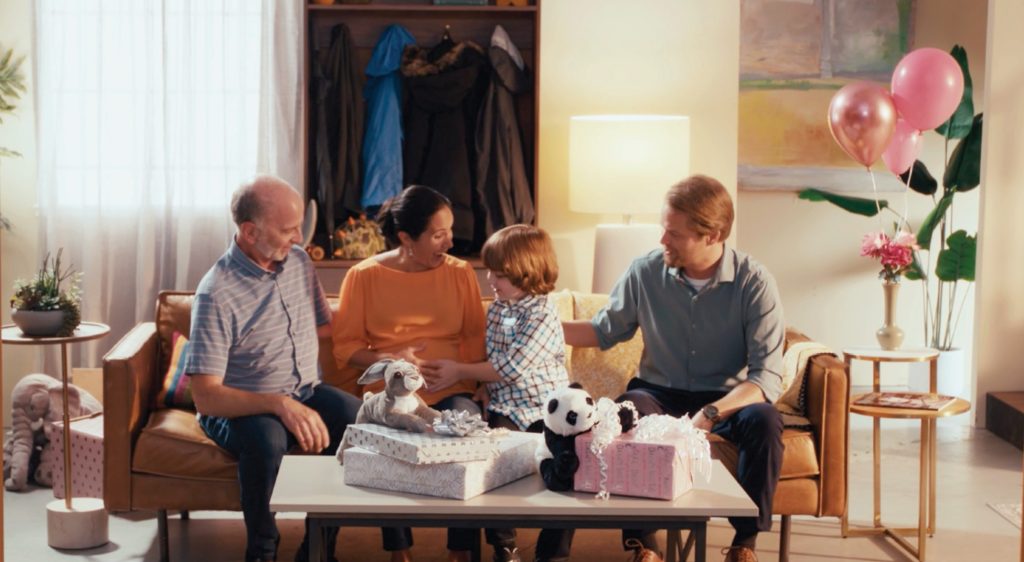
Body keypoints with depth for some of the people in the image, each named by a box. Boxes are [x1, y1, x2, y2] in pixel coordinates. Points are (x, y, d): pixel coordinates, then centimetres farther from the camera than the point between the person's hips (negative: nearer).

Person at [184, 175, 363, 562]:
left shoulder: (298, 261, 3)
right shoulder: (217, 294, -18)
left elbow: (326, 328, 17)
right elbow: (205, 397, -23)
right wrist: (280, 404, -35)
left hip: (306, 394, 6)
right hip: (240, 409, -6)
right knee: (265, 439, -40)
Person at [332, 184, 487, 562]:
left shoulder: (460, 272, 10)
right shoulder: (364, 276, 3)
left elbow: (476, 339, 10)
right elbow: (346, 346, 4)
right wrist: (389, 359, -13)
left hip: (450, 389, 2)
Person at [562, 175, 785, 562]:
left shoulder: (754, 282, -14)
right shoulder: (645, 272, -6)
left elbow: (767, 377, -21)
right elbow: (605, 330, 12)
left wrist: (710, 414, -36)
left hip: (726, 398, -1)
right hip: (659, 392, 1)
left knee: (763, 421, -33)